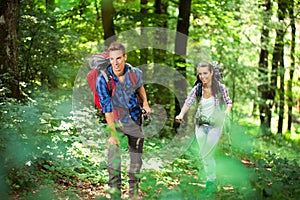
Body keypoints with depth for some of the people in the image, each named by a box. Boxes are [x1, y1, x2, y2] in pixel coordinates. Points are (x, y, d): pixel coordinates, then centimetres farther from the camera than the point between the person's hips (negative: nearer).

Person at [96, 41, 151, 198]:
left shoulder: (135, 73, -13)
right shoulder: (103, 80, -22)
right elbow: (107, 108, -22)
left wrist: (145, 103, 2)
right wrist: (113, 133, -24)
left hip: (135, 120, 3)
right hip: (116, 122, -2)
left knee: (136, 158, 10)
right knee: (113, 158, -11)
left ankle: (134, 190, 26)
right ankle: (115, 191, 0)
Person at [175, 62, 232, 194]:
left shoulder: (220, 88, -8)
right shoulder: (197, 89, -4)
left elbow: (229, 102, 2)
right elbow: (188, 102, -14)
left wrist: (226, 112, -19)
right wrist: (181, 114, -33)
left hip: (215, 125, -3)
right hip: (200, 125, 3)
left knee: (204, 155, -10)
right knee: (207, 155, 8)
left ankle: (210, 182, 3)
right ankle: (212, 181, 24)